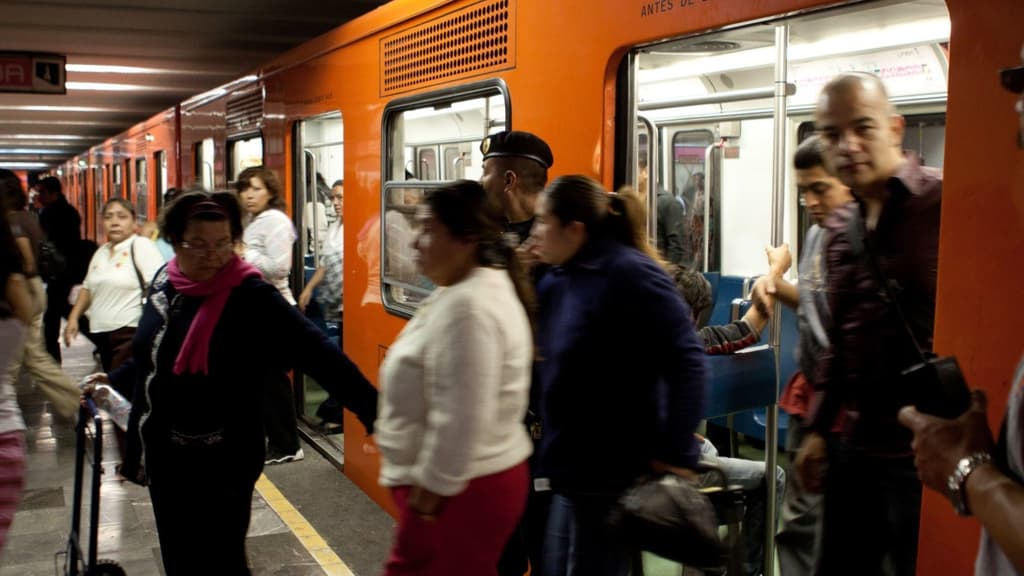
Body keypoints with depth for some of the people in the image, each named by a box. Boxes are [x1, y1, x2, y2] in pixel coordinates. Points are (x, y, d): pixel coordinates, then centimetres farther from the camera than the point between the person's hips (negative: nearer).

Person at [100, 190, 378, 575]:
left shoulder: (249, 295, -18)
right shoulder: (165, 281, 2)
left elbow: (314, 350, -27)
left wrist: (376, 413, -34)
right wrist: (113, 380, 25)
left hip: (219, 465, -7)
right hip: (164, 459, 7)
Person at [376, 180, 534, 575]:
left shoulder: (470, 306, -25)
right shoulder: (463, 292, 10)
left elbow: (461, 418, -28)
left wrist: (431, 490, -21)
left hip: (460, 489, -10)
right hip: (455, 481, 10)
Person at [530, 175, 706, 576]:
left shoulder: (631, 274, -17)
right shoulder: (555, 280, 7)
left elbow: (686, 361, -20)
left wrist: (675, 454, -20)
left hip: (613, 471, -8)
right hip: (570, 468, 8)